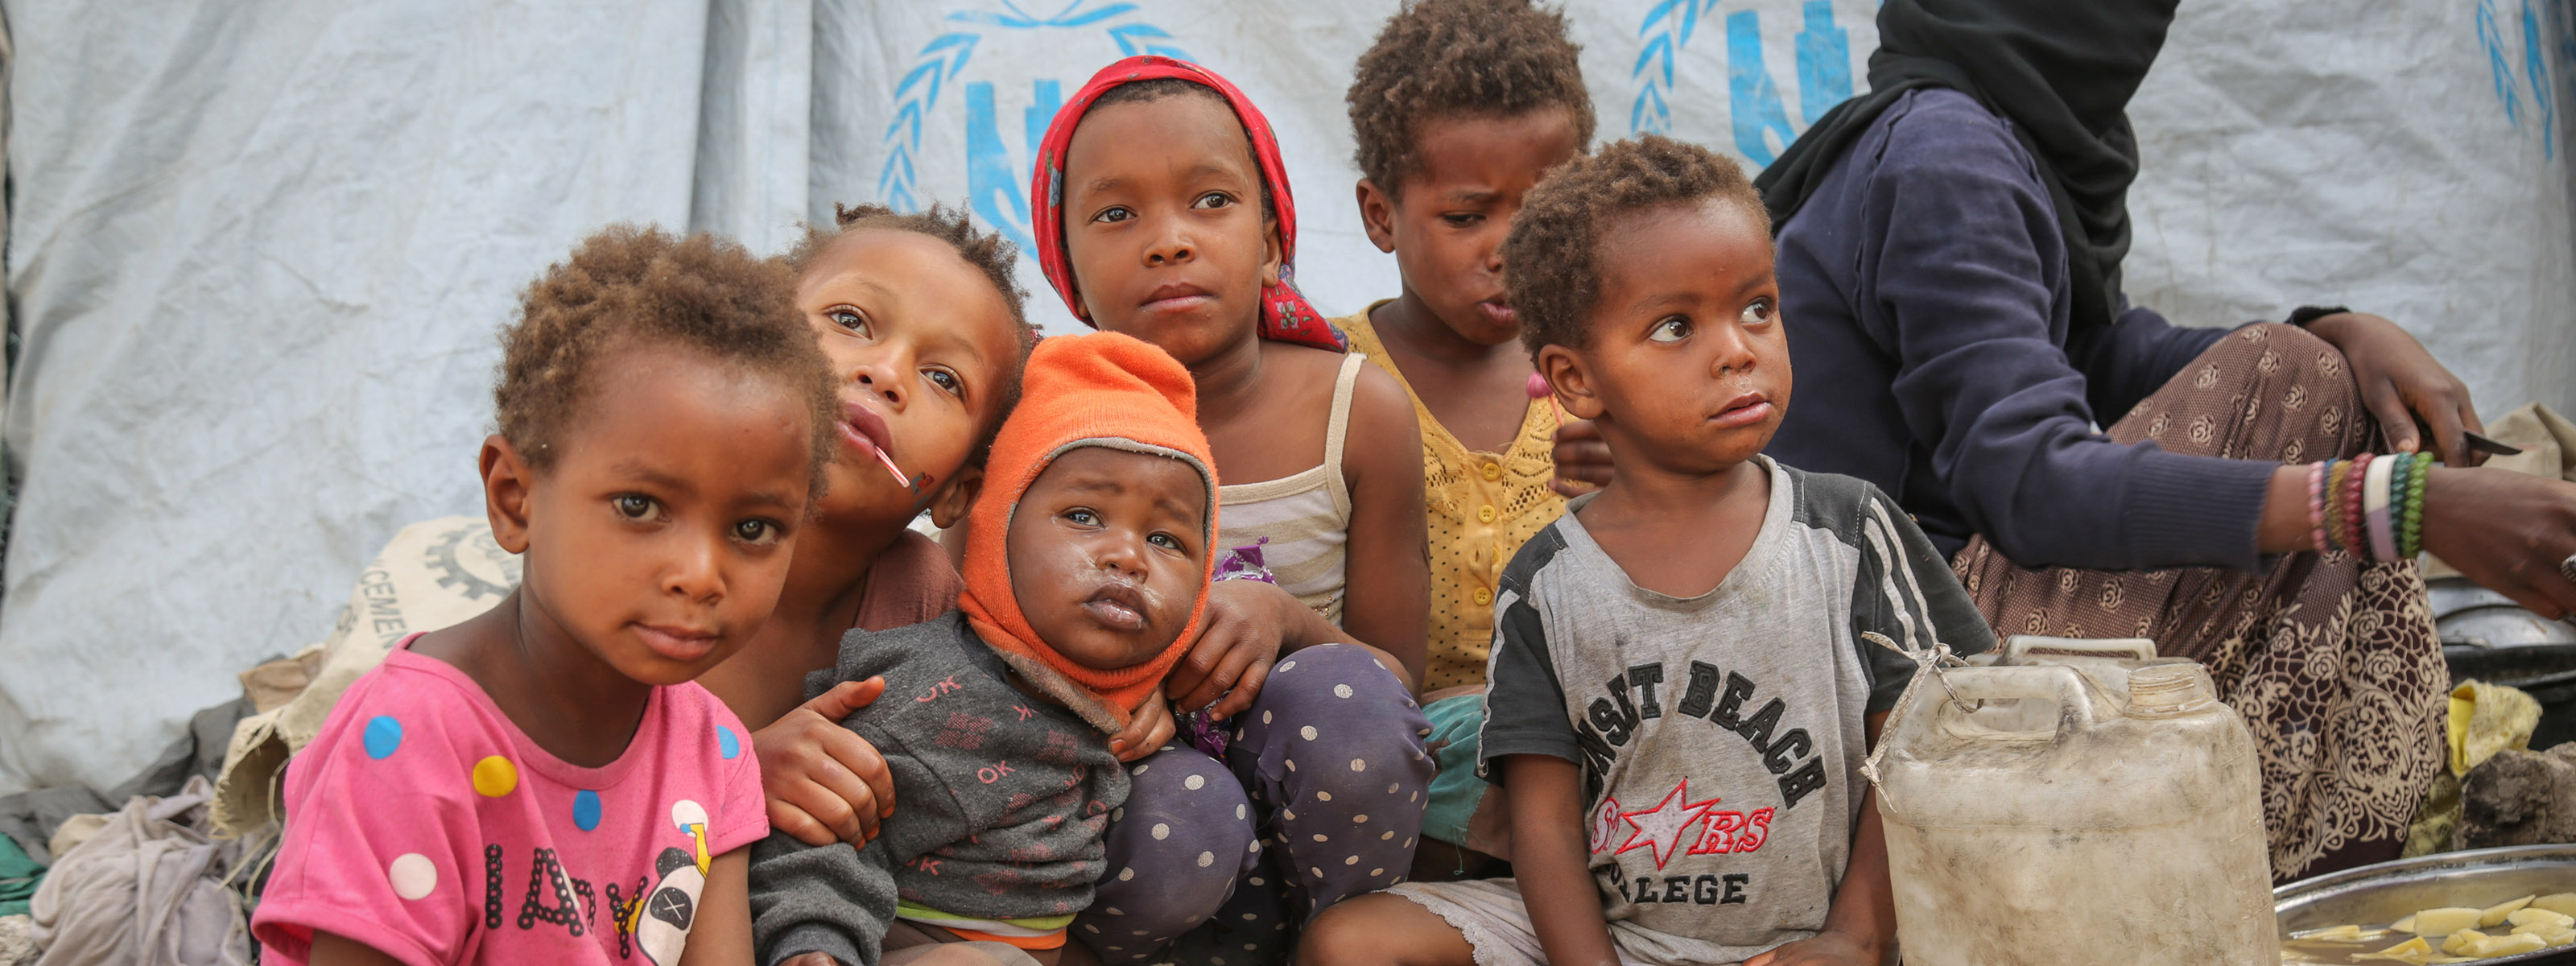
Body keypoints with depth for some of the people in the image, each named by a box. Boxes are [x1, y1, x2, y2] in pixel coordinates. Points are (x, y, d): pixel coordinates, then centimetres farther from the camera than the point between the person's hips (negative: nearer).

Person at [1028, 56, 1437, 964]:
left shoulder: (1361, 413, -5)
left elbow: (1397, 682, 0)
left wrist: (1288, 622, -22)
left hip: (1306, 823, 2)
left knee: (1340, 695, -31)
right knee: (1178, 813, -36)